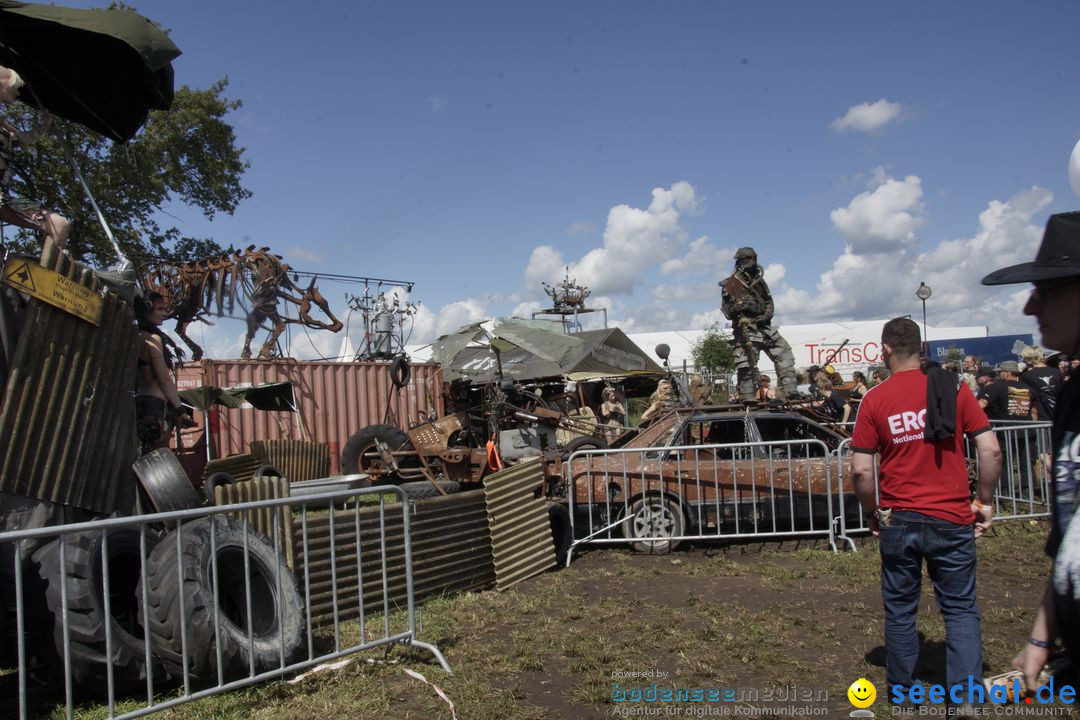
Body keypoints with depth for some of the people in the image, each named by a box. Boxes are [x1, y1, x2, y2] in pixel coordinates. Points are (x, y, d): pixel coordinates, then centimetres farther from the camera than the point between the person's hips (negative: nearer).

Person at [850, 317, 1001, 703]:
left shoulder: (874, 399, -5)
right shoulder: (953, 388, -3)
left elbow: (861, 470, -7)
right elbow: (990, 450, -5)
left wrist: (873, 513, 8)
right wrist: (985, 501, 6)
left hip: (898, 521, 0)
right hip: (952, 519, 0)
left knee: (900, 609, 14)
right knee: (960, 609, 11)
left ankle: (902, 688, 26)